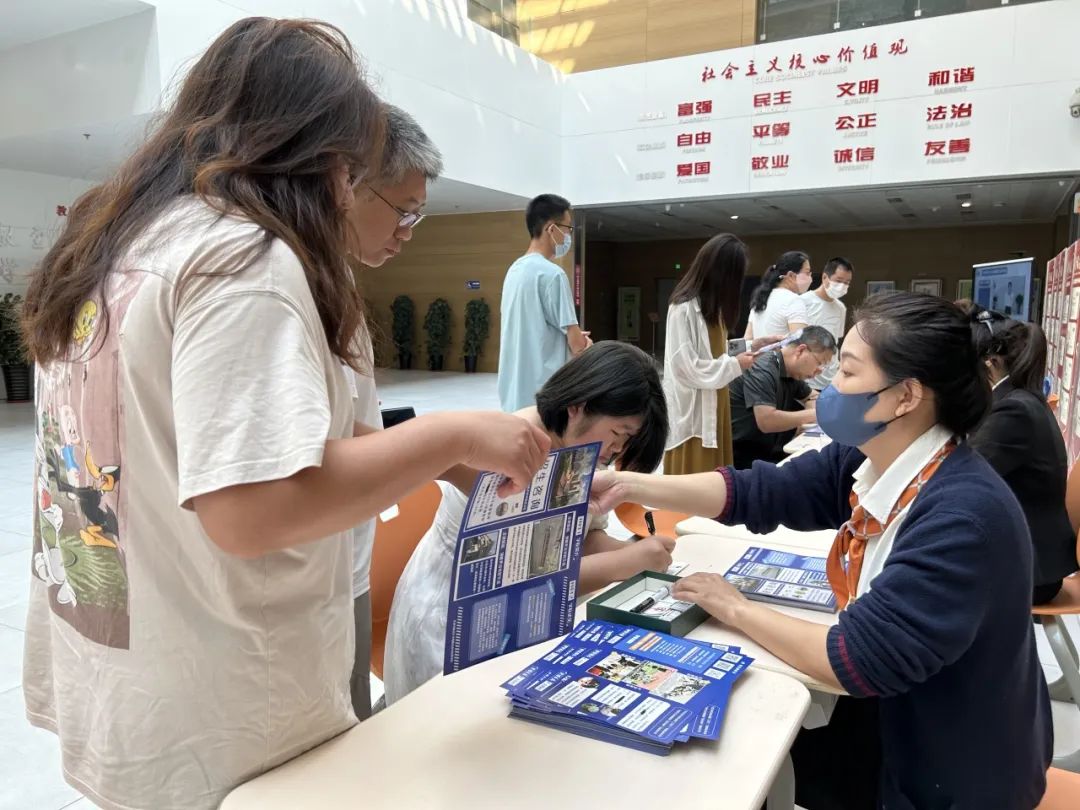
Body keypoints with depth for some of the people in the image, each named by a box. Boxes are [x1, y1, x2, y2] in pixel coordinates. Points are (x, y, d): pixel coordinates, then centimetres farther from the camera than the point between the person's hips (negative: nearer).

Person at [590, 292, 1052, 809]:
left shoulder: (964, 516, -33)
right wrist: (628, 486, -15)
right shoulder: (866, 460, -8)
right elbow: (756, 493, -8)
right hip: (887, 722, 6)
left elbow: (860, 660, -32)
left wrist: (737, 610, -21)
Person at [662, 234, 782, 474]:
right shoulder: (684, 308, -18)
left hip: (713, 407, 9)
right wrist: (735, 366, -15)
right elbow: (685, 368, -22)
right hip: (692, 413, -9)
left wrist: (752, 346, 9)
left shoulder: (712, 307, 14)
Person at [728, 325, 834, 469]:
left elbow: (811, 398, 24)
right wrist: (813, 415, -21)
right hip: (742, 456, -9)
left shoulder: (793, 372, 6)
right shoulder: (763, 370, -21)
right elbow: (766, 421, -33)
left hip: (768, 451, 9)